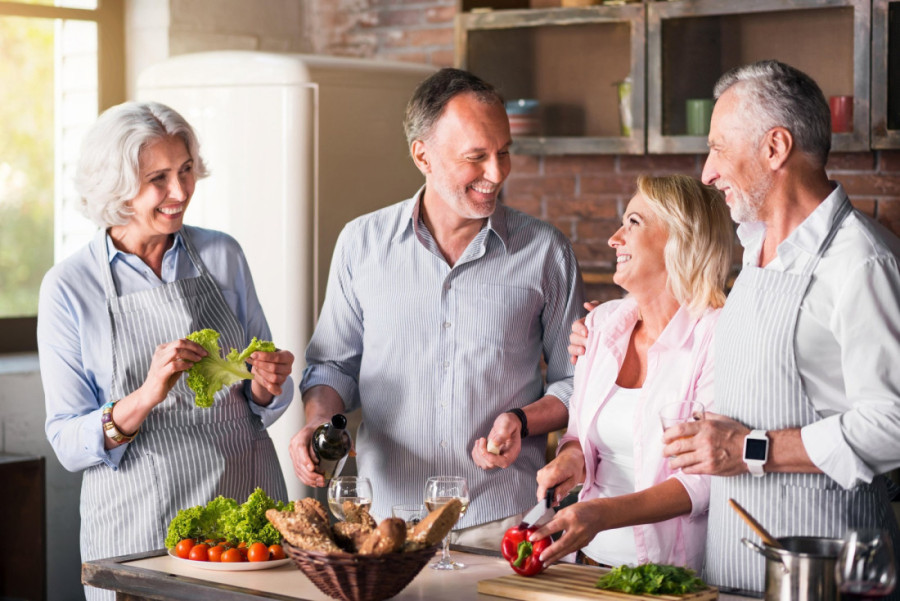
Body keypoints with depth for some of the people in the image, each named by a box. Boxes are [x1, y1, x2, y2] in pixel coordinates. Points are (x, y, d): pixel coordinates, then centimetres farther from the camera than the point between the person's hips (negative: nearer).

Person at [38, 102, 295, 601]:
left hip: (247, 500, 3)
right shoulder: (69, 287, -6)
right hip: (140, 527, -2)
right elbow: (67, 444, -7)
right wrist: (143, 399, -23)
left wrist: (266, 388, -11)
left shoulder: (223, 255, 3)